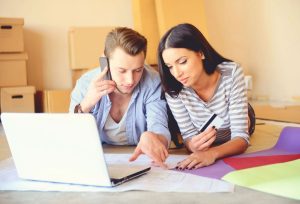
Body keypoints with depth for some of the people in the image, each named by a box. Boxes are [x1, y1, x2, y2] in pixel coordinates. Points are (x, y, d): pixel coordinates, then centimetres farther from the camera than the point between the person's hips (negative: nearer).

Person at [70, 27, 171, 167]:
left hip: (139, 162, -1)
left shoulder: (153, 83, -15)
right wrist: (85, 105, -29)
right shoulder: (86, 83, -11)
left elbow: (159, 129, -25)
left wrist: (150, 138, -48)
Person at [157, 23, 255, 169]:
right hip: (203, 152, 1)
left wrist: (212, 153, -52)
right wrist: (193, 146, -41)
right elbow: (188, 135, -15)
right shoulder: (173, 89, -24)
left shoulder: (231, 74, -28)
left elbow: (240, 138, -30)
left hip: (234, 152, -1)